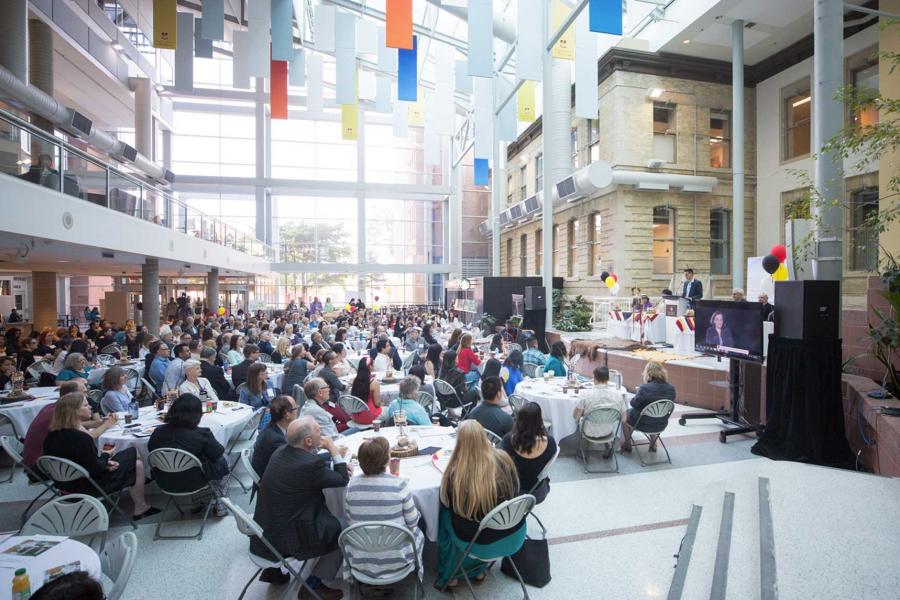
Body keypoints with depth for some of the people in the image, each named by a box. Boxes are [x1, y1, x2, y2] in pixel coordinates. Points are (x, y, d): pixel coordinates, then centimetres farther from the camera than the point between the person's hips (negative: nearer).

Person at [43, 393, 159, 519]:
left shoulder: (52, 435, -4)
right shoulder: (80, 438, -32)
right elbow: (95, 469, -24)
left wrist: (105, 461, -2)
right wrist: (106, 456, -6)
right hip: (87, 487, -9)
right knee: (137, 465, 4)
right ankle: (141, 510, 17)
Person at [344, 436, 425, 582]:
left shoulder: (351, 485, -13)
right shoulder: (399, 485, -21)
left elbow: (350, 520, 1)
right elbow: (412, 522, -10)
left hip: (361, 561, 2)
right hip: (397, 560, -2)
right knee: (417, 533, 27)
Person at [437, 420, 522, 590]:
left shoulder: (455, 473, -24)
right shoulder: (504, 458, -14)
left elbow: (446, 504, -3)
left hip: (483, 544, -3)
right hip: (515, 536, 4)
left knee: (444, 514, 20)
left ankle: (447, 577, 31)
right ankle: (478, 570, 41)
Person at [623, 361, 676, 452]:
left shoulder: (644, 389, -29)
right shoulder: (671, 388, -12)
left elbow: (634, 404, -17)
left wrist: (638, 392, 1)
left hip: (643, 424, -5)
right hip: (661, 424, 5)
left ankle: (627, 444, 36)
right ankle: (653, 444, 47)